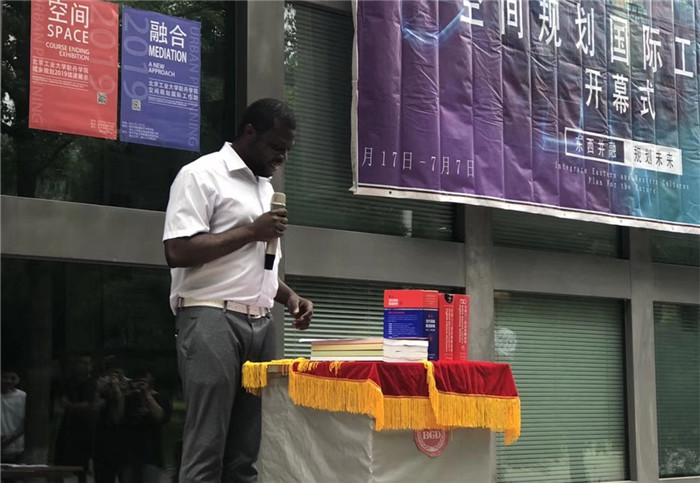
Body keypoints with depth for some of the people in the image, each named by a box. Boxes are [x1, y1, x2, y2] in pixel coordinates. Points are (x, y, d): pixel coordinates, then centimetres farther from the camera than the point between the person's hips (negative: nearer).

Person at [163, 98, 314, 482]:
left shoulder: (265, 187, 22)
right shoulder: (202, 174, -3)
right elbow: (178, 251, -14)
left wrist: (289, 297, 12)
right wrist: (251, 231, -12)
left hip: (260, 323, 8)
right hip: (212, 319, -8)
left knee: (245, 451, 4)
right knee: (206, 449, -8)